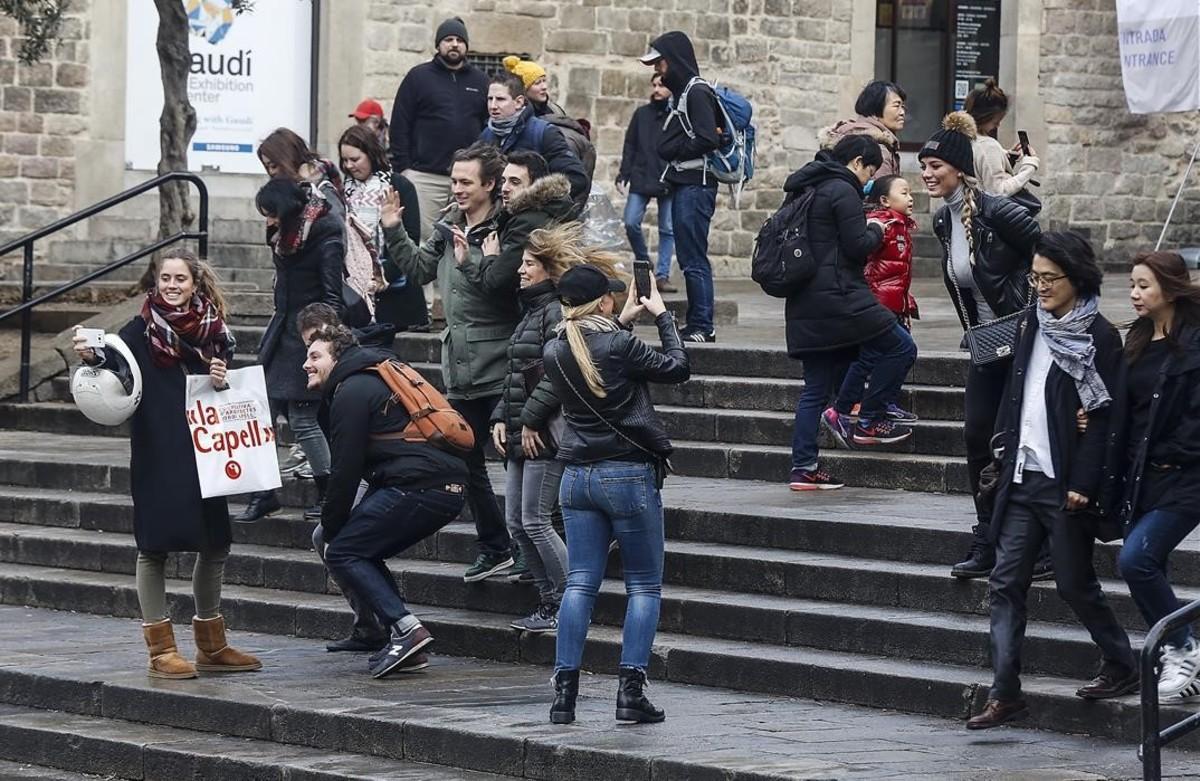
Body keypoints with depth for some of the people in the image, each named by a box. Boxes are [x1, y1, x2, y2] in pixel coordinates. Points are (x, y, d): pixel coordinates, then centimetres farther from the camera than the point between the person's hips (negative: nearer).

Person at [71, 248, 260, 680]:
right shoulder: (142, 330, -5)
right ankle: (161, 651, 4)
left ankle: (211, 645, 24)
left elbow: (230, 390, 15)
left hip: (203, 453, 5)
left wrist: (223, 381, -7)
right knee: (155, 545, -2)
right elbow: (117, 358, -24)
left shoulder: (213, 329, 7)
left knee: (214, 544, 10)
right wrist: (92, 355, -45)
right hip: (156, 456, -5)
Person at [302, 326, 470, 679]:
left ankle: (405, 627, -16)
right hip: (450, 486, 10)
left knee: (342, 553, -3)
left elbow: (346, 471, -7)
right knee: (363, 552, 17)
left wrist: (329, 529, 3)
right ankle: (407, 648, 8)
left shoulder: (351, 392, -3)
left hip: (419, 486, -10)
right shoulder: (371, 381, 28)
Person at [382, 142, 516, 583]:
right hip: (461, 369, 9)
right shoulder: (450, 225, 10)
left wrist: (469, 262, -29)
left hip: (501, 371, -9)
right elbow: (419, 268, 21)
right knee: (468, 462, 14)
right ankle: (494, 549, 25)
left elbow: (508, 286, -24)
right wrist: (393, 232, 11)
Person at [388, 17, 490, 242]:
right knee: (421, 235, -5)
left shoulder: (480, 80, 13)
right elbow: (400, 125, 2)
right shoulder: (418, 77, 5)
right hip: (425, 176, -3)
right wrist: (402, 168, -6)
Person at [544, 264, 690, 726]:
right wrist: (662, 316, 8)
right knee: (644, 586, 4)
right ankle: (631, 690, -5)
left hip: (577, 476, 5)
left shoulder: (555, 353, 3)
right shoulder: (619, 345, -15)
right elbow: (677, 368, -3)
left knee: (580, 583, 6)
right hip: (629, 475, -5)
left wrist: (622, 324, 20)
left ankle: (565, 689, -3)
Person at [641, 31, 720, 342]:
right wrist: (671, 149, 3)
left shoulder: (697, 93, -11)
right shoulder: (682, 93, 18)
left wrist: (673, 150, -8)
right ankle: (696, 324, 15)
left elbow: (707, 139, -20)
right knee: (689, 259, 11)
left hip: (696, 185, -10)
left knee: (694, 259, -9)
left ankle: (702, 326, -7)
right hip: (683, 185, 10)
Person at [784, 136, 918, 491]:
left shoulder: (805, 190, 18)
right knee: (901, 348, 0)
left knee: (816, 387, 10)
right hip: (838, 298, -9)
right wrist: (876, 230, 6)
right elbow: (857, 246, -13)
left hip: (805, 302, 9)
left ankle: (803, 468, 6)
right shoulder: (843, 191, -9)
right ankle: (868, 422, 4)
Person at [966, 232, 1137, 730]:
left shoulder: (1099, 338, -10)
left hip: (1066, 483, -7)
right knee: (1006, 582, 0)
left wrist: (1083, 483, -17)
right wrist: (1006, 451, 13)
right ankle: (1005, 694, 0)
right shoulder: (1031, 325, 10)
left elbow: (1102, 417, -13)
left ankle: (1122, 667, 24)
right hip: (1023, 478, 7)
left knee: (1074, 583, 4)